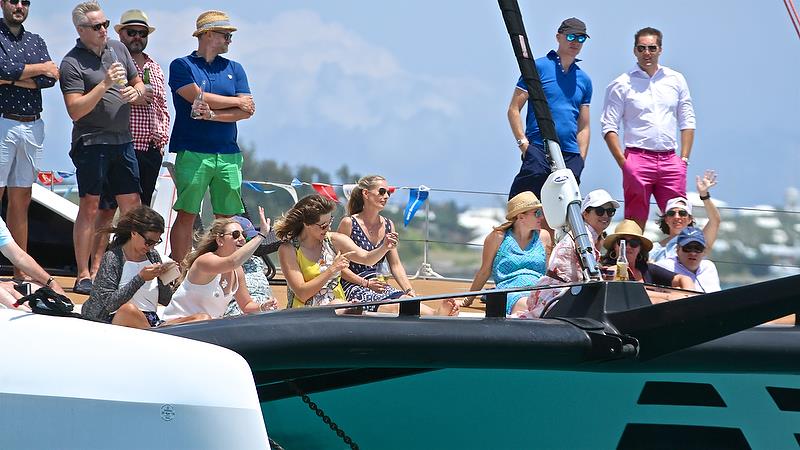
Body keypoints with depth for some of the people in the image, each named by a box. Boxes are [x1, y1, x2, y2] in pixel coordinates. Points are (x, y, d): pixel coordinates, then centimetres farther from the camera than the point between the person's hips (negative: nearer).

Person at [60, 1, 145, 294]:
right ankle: (83, 276, -2)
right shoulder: (72, 63, -10)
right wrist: (105, 85, -24)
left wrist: (135, 92, -4)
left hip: (123, 141, 6)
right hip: (91, 143, -6)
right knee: (90, 208, -5)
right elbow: (75, 111, -17)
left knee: (132, 205, 8)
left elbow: (140, 84, 20)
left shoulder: (118, 49, 10)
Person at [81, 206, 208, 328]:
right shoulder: (113, 258, -2)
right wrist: (140, 278, -17)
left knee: (203, 318, -16)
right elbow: (109, 303, -13)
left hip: (152, 324, 6)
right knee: (128, 309, -42)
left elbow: (165, 300, 19)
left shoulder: (153, 256, 15)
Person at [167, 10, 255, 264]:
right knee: (187, 213, -6)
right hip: (193, 153, -4)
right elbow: (198, 97, -12)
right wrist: (236, 102, 0)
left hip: (228, 155, 4)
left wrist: (212, 114, -11)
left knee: (227, 218, 2)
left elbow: (247, 111, 4)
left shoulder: (234, 69, 16)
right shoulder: (182, 66, 4)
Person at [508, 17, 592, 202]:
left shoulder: (584, 80, 19)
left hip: (571, 155, 5)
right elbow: (514, 109, 1)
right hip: (538, 151, -5)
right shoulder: (538, 67, 3)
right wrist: (523, 143, -10)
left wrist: (581, 159, 9)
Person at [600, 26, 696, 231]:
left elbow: (687, 122, 16)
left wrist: (684, 159, 6)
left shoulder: (676, 80, 13)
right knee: (635, 222, -3)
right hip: (638, 158, -3)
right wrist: (623, 163, -8)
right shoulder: (621, 85, 3)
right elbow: (609, 127, 1)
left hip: (670, 160, 3)